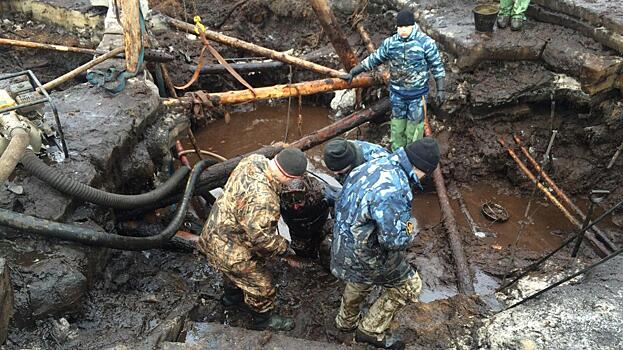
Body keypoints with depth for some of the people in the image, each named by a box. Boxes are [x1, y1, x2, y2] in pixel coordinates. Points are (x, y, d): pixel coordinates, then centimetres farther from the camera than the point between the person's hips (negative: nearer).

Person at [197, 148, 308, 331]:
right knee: (261, 286, 15)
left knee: (234, 271, 37)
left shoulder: (254, 160, -16)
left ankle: (231, 295, 64)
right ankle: (264, 318, 41)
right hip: (229, 251, -8)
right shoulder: (262, 200, -41)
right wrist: (282, 245, -12)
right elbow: (262, 238, -30)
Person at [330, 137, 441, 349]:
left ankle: (346, 322, 59)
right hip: (366, 258, -8)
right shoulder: (394, 190, -34)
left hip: (343, 244, 9)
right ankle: (370, 331, 28)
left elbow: (341, 205, 7)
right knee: (409, 286, 15)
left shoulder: (373, 165, -4)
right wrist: (411, 227, -10)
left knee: (360, 281, 35)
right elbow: (396, 240, -30)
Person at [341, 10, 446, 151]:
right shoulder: (390, 43, -1)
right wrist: (352, 73, 6)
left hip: (417, 94, -3)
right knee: (397, 124, 13)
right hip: (396, 93, 3)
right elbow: (373, 60, 7)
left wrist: (440, 90, -6)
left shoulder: (426, 42, -10)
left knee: (414, 124, 4)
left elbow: (437, 66, -4)